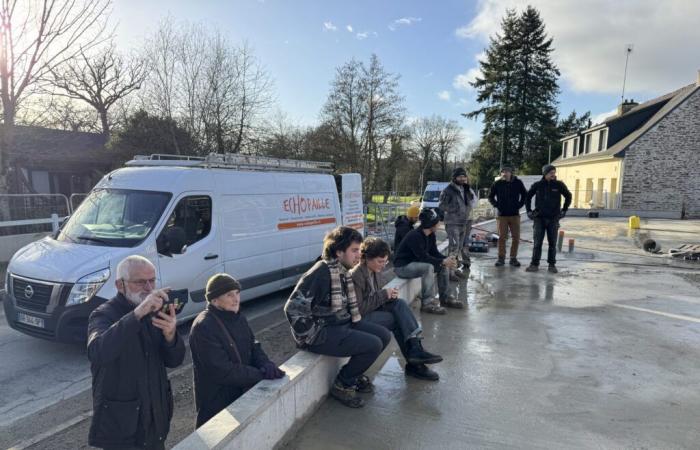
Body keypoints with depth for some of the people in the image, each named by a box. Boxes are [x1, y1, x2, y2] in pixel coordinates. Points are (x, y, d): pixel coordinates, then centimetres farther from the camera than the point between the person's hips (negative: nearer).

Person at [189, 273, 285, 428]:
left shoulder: (238, 317, 2)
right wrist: (262, 374, -22)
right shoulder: (203, 327, -24)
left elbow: (253, 346, 5)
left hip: (242, 395, 7)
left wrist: (265, 364, -16)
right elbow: (223, 371, -26)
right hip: (216, 403, -7)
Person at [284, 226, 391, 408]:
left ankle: (355, 374, 22)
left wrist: (356, 321, 13)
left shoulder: (342, 271, 6)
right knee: (373, 345, -19)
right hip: (323, 332, -9)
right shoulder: (321, 272, -23)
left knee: (384, 335, 4)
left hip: (343, 323, 10)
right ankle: (342, 385, 2)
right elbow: (293, 308, -26)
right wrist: (311, 337, -20)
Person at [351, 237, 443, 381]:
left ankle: (415, 350, -18)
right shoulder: (356, 276, -20)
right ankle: (414, 363, -8)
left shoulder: (374, 271, 7)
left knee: (400, 303, -15)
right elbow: (358, 309, -23)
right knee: (399, 320, -20)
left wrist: (389, 295, -6)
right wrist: (383, 295, -20)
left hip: (373, 309, 8)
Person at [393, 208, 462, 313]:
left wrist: (446, 259, -15)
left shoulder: (431, 235, 2)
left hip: (416, 262, 10)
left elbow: (434, 252, 3)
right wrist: (442, 261, -30)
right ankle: (427, 303, -27)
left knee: (444, 265, 2)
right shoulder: (414, 236, -26)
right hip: (402, 266, -10)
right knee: (428, 267, -33)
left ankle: (445, 298, 9)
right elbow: (423, 257, -30)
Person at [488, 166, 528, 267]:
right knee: (502, 237, -1)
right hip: (502, 215, -1)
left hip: (515, 214, 1)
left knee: (516, 238, 3)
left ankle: (513, 258, 14)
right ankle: (501, 258, 7)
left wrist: (519, 205, 2)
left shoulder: (518, 183, 1)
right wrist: (496, 205, -2)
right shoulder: (497, 184, -1)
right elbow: (490, 197, 11)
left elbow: (525, 195, 14)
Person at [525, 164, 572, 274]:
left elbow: (568, 196, 13)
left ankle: (552, 265, 13)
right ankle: (534, 264, 3)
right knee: (537, 243, -2)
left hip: (553, 219, 0)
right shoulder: (537, 185, 0)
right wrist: (529, 210, 8)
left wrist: (564, 210, 9)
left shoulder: (559, 185, -1)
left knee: (552, 243, 4)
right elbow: (528, 197, 13)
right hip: (539, 218, 0)